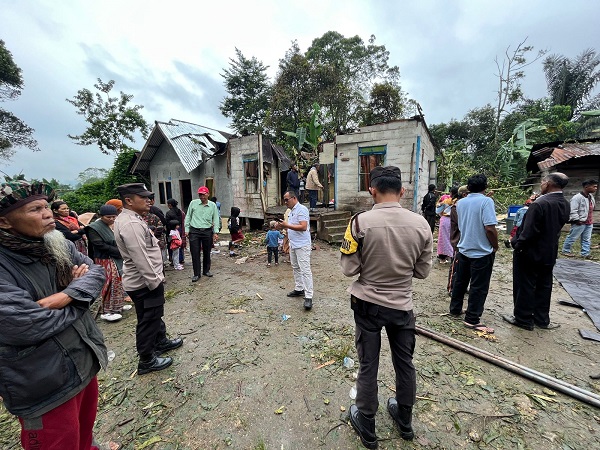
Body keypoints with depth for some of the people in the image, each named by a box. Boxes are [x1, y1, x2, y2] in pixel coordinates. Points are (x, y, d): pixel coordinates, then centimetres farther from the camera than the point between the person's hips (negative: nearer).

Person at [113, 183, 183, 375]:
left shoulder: (132, 219, 8)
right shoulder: (130, 224, -25)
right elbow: (140, 258, -27)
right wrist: (154, 281, -22)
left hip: (146, 280, 10)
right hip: (144, 283, -10)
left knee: (154, 315, 26)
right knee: (148, 320, 7)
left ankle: (161, 341, 46)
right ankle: (147, 360, 26)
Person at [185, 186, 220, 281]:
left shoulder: (213, 205, 2)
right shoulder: (193, 203, 1)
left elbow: (216, 220, 5)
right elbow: (188, 217, 7)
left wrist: (215, 232, -2)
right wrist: (187, 229, 2)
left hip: (207, 231, 1)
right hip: (194, 231, -1)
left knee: (207, 253, 11)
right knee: (195, 253, 1)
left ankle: (206, 271, 28)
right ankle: (196, 274, 12)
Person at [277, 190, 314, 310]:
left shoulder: (302, 209, -14)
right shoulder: (292, 211, 15)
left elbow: (303, 227, -24)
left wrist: (287, 225, -22)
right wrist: (283, 227, 7)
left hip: (302, 245, -10)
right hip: (293, 245, 10)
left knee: (305, 270, -9)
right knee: (296, 268, 16)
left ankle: (308, 297, -6)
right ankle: (299, 289, 29)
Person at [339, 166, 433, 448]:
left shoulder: (361, 222, -19)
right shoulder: (421, 224, -10)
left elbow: (349, 269, -14)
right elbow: (422, 271, -1)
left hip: (368, 304, -2)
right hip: (403, 305, 3)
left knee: (368, 366, 15)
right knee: (405, 363, 23)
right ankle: (404, 421, 47)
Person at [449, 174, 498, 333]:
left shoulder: (460, 203, 4)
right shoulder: (486, 201, -15)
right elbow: (490, 228, -20)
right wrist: (495, 246, -8)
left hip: (463, 250, 6)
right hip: (482, 252, -6)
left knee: (460, 282, 17)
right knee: (478, 287, 4)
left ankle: (455, 309, 29)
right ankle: (472, 319, 11)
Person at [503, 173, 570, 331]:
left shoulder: (540, 204, -23)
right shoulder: (565, 205, 4)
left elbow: (529, 231, -23)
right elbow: (557, 226, 11)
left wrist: (517, 246, -12)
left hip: (530, 253, -8)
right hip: (549, 253, 8)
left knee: (525, 286, 5)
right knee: (544, 286, 17)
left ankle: (523, 319, 16)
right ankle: (542, 319, 29)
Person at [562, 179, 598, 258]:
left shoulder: (591, 197, 12)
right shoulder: (577, 197, -17)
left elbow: (591, 209, 24)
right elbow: (573, 211, -21)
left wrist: (591, 220, 20)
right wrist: (577, 220, -20)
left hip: (589, 223, 9)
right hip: (579, 223, -9)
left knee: (587, 239, 10)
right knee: (572, 237, 1)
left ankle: (585, 253, 15)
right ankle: (565, 251, 11)